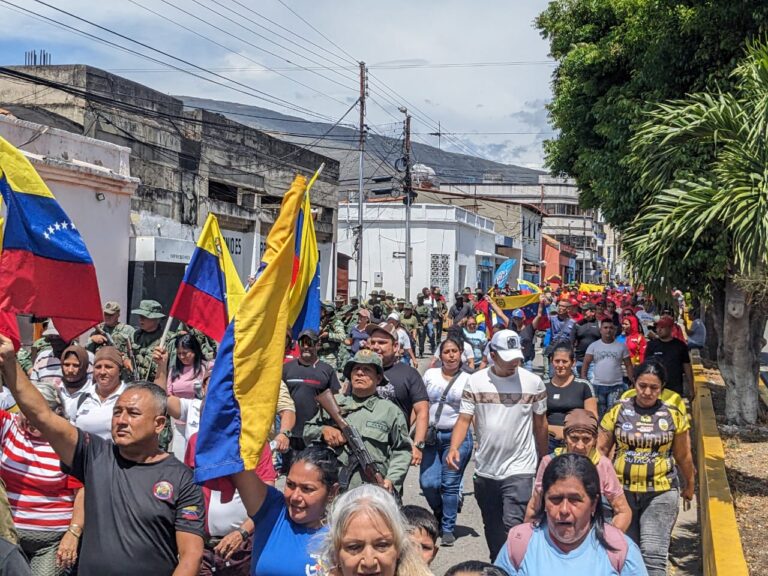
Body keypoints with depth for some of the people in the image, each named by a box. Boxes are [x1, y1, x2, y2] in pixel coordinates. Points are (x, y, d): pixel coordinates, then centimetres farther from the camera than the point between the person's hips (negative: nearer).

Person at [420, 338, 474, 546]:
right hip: (431, 435, 2)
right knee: (428, 483, -4)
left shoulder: (468, 380, 2)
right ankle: (441, 513, 26)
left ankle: (448, 529, 11)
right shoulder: (430, 374, 9)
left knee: (450, 484, -2)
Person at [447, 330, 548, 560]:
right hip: (485, 470, 3)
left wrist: (543, 461, 12)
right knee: (492, 528, 17)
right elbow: (464, 419, -4)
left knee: (513, 526, -14)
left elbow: (540, 423, 6)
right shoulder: (475, 381, -2)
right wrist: (454, 448, -22)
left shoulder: (533, 382, -4)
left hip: (519, 470, -3)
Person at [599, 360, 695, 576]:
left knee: (654, 555, -11)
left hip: (660, 492, -2)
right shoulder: (618, 411, 0)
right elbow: (601, 449, 4)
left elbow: (683, 455, 10)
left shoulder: (674, 414, -1)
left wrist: (689, 485, 20)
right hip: (622, 490, 2)